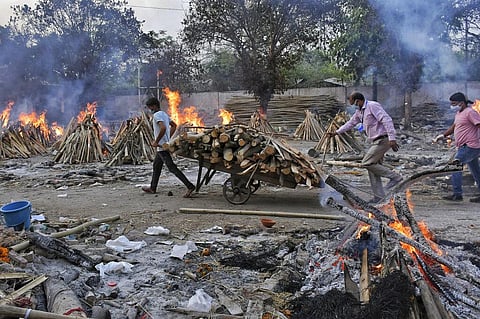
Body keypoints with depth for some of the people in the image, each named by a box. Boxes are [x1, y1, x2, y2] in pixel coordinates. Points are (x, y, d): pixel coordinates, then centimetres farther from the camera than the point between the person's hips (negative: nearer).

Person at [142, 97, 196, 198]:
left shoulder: (157, 115, -16)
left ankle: (190, 186, -15)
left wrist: (156, 141, -22)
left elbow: (163, 128, -31)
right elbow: (174, 125, 23)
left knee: (172, 167, -11)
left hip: (162, 146, -11)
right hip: (164, 145, 11)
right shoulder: (164, 114, 14)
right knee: (156, 166, 20)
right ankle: (152, 188, 32)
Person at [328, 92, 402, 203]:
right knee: (373, 167, 7)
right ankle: (379, 196, 12)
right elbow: (350, 123, 29)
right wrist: (336, 132, 28)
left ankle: (394, 176, -5)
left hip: (383, 140, -10)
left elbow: (387, 120, -21)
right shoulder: (359, 111, 16)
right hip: (376, 141, 10)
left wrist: (392, 138, -28)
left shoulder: (373, 106, -13)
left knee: (366, 163, -13)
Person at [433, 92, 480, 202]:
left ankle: (457, 194, -15)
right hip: (465, 147, 10)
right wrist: (443, 135, 19)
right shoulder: (458, 113, 19)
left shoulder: (470, 112, -11)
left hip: (469, 146, -10)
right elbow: (454, 127, 30)